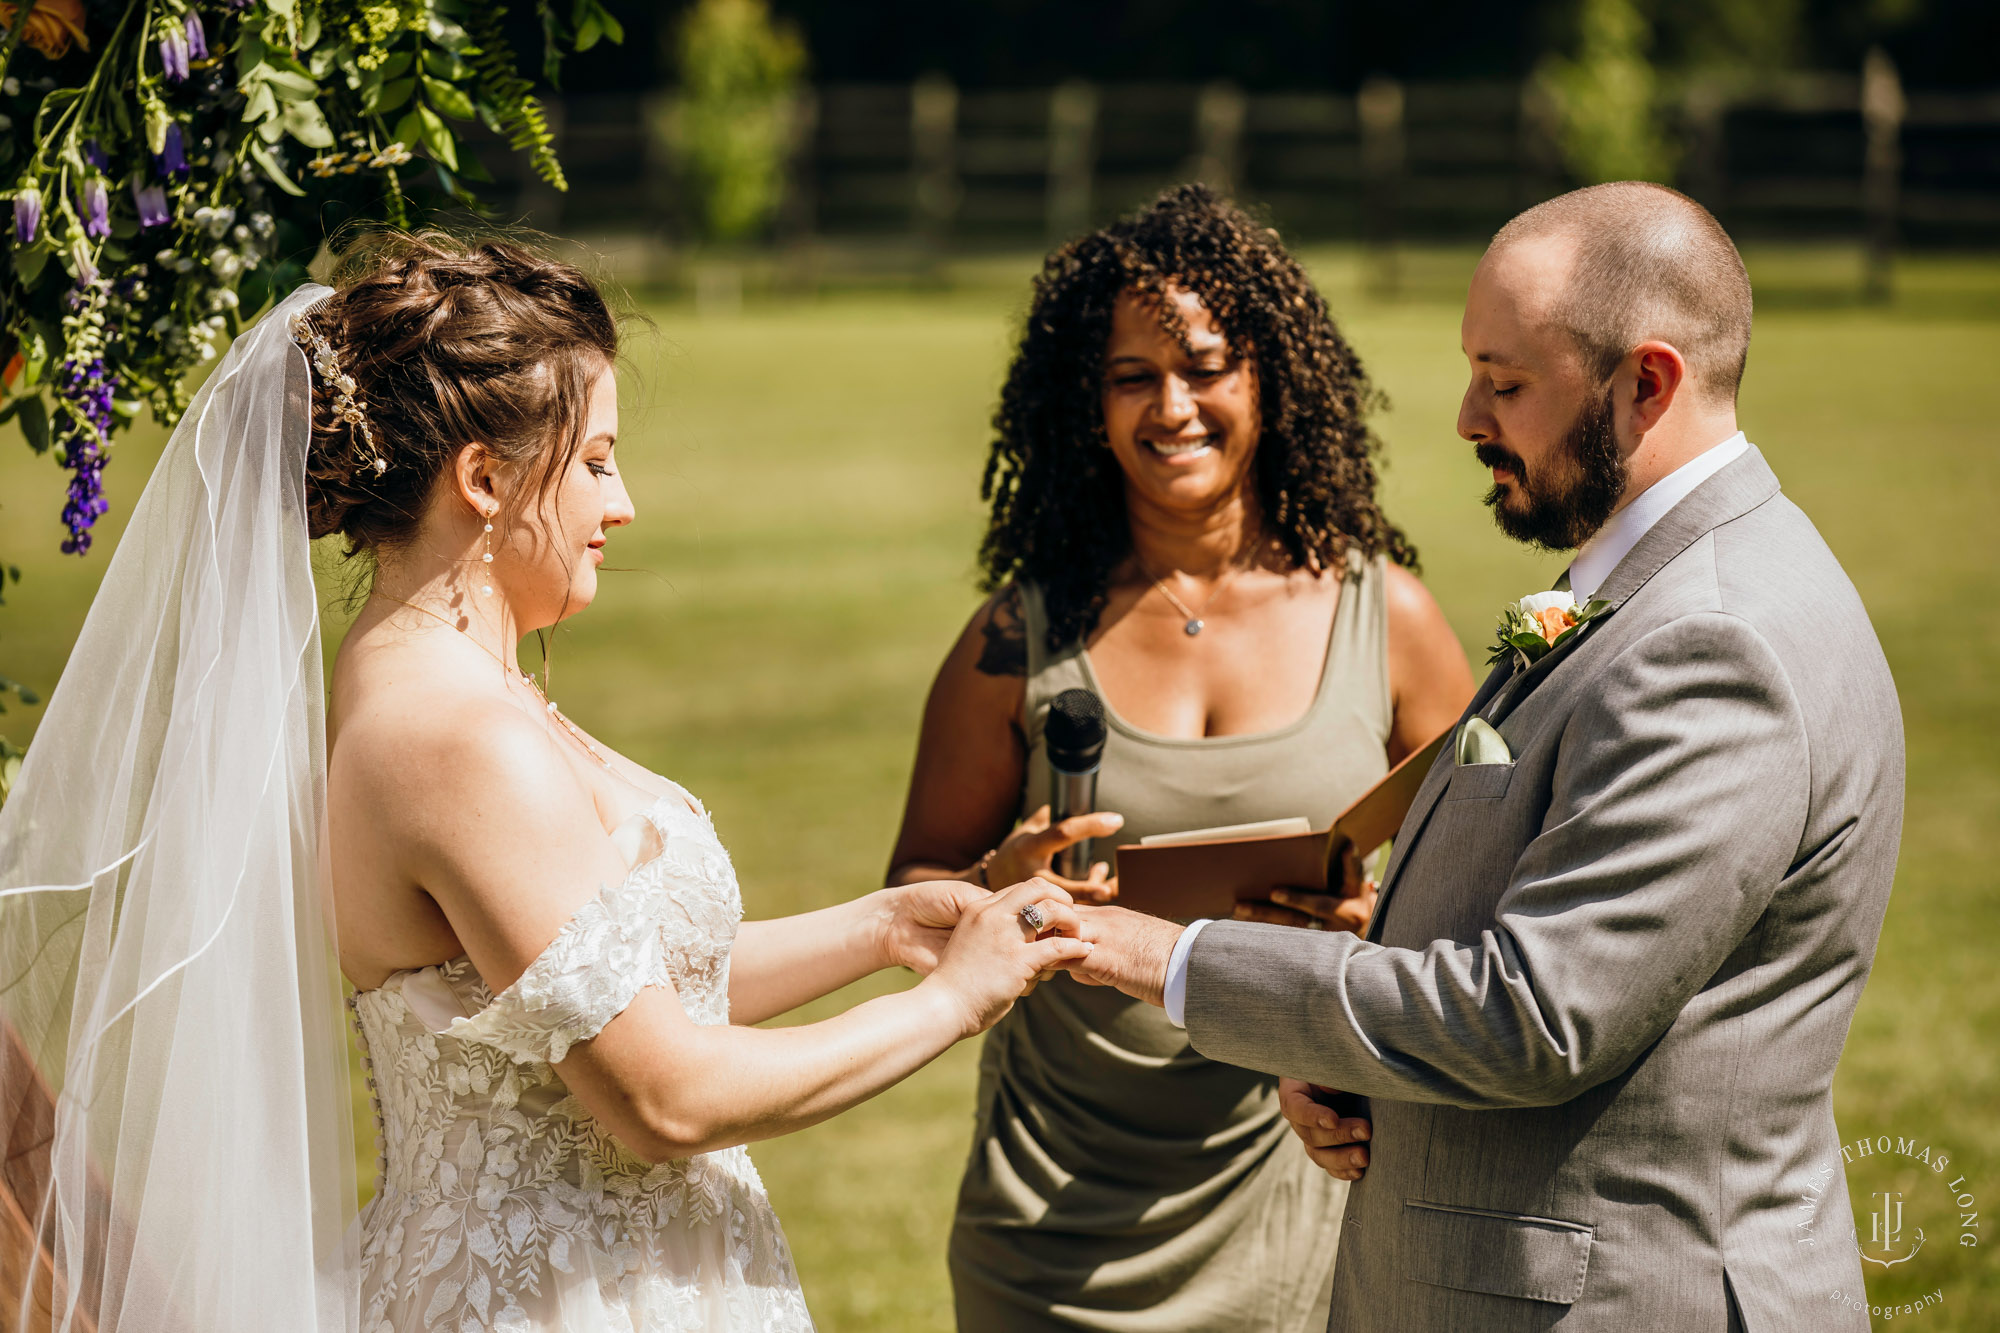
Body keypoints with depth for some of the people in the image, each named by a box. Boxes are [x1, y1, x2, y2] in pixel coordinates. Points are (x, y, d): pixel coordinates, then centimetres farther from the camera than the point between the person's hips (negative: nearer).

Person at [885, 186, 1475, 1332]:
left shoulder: (1387, 618, 0)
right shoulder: (1025, 637, 0)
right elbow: (914, 899, 7)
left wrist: (1383, 926, -14)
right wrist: (1005, 883, -15)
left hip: (1305, 1194, 0)